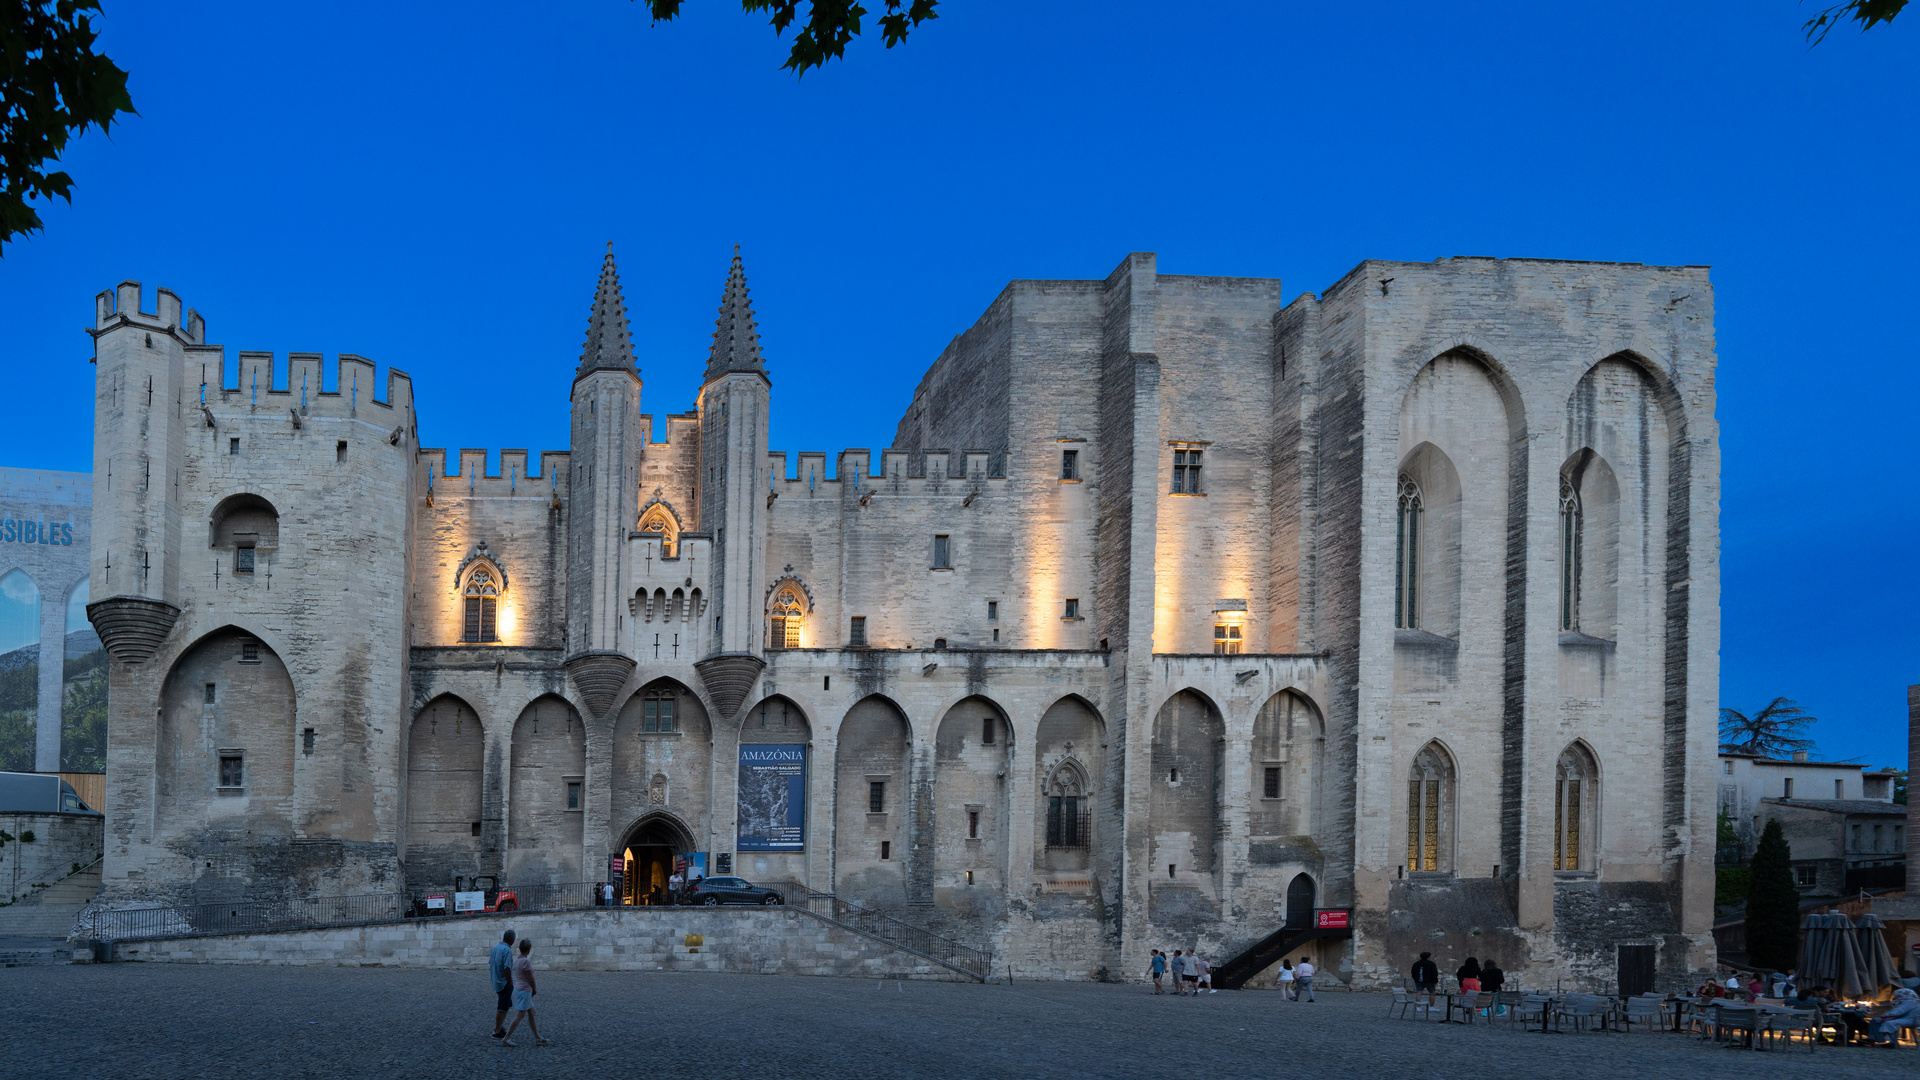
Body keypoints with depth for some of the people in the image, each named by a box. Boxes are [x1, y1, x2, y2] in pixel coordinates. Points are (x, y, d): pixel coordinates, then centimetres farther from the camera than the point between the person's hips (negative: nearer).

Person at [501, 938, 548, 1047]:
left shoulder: (516, 961, 9)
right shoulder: (526, 961, -18)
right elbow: (531, 978, -14)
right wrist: (534, 989, 3)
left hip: (518, 989, 9)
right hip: (524, 991, -9)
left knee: (531, 1013, 13)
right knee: (521, 1015, -7)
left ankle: (537, 1038, 18)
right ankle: (506, 1038, -6)